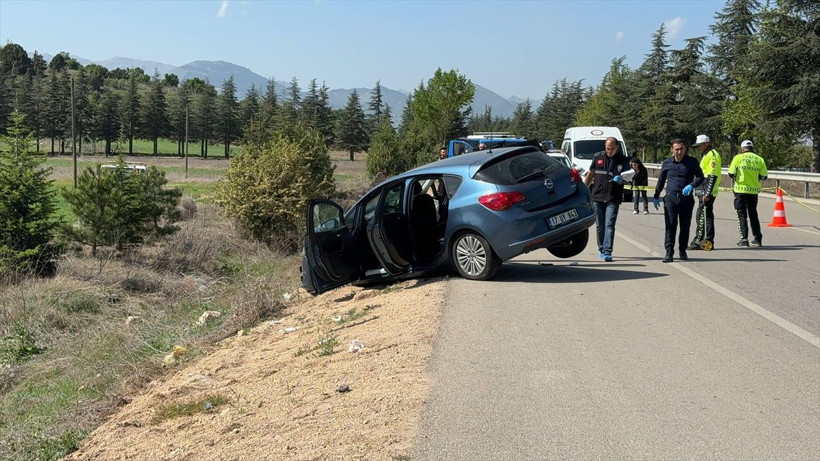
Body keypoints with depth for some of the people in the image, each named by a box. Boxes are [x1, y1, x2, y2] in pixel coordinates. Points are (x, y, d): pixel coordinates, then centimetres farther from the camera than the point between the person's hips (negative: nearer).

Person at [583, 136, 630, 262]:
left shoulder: (623, 160, 2)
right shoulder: (598, 157, 7)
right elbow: (590, 175, 16)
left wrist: (620, 180, -19)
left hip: (613, 199, -3)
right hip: (597, 196, 3)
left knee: (609, 225, -11)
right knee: (600, 226, 10)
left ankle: (607, 252, -14)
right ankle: (601, 249, 23)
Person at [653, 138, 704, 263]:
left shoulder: (692, 162, 3)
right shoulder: (667, 163, 8)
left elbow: (700, 177, 4)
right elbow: (661, 180, 18)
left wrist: (691, 185, -15)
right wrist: (656, 196, 20)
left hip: (686, 198, 0)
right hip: (670, 198, 0)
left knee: (685, 226, 7)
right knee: (670, 225, -8)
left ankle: (682, 251, 21)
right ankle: (669, 252, -8)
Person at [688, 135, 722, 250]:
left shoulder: (712, 155, -13)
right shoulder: (706, 155, 20)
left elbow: (713, 176, -20)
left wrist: (707, 193, -23)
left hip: (707, 192, -11)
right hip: (704, 192, 11)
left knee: (701, 216, -9)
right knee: (707, 216, 12)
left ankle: (698, 241, -8)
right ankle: (708, 242, 16)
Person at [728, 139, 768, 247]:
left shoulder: (738, 158, -4)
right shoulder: (759, 159, 4)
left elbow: (731, 174, -6)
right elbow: (764, 176, 3)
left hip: (741, 190, -3)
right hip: (754, 191, 3)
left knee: (741, 214, 3)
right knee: (753, 214, 15)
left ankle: (744, 239, -3)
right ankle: (757, 239, 17)